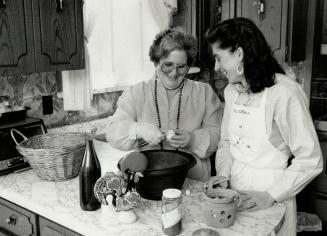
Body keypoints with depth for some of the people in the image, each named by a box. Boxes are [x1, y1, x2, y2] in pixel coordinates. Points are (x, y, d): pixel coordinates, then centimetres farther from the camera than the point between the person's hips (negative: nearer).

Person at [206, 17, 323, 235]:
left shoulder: (285, 92, -20)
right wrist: (223, 175, -4)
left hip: (270, 202, -5)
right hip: (234, 190, 6)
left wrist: (271, 195, -19)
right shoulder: (231, 91, 1)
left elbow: (310, 161, -17)